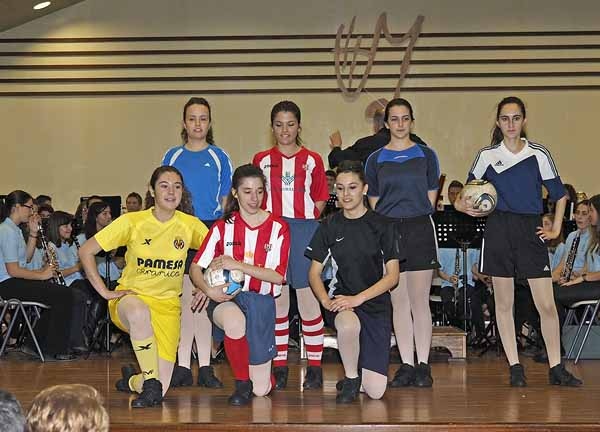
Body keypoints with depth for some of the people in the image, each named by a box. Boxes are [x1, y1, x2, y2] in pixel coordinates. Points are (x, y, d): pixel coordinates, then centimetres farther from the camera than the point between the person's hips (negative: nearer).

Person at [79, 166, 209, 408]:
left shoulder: (190, 225, -3)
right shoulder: (132, 221, -7)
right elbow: (86, 251, -4)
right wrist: (104, 292, -10)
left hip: (167, 305, 2)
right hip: (130, 297, -2)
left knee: (160, 390, -10)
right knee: (139, 312, -43)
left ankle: (131, 381, 27)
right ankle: (150, 382, -25)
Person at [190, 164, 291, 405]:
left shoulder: (278, 228, 1)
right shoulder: (223, 227, 5)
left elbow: (277, 276, -8)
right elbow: (196, 268, 3)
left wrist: (237, 265, -17)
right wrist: (208, 289, -19)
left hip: (261, 300, 0)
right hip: (227, 298, 0)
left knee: (261, 389, -3)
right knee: (235, 322, -40)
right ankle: (242, 383, -14)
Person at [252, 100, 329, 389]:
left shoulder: (312, 160, 8)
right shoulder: (262, 160, 10)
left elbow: (319, 201, 10)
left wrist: (304, 220, -3)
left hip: (304, 230, -1)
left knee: (307, 297, -3)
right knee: (277, 298, 3)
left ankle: (315, 367, 5)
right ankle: (279, 368, 10)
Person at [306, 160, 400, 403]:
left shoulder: (382, 225, 0)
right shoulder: (330, 226, 6)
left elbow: (392, 276, -4)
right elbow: (314, 273, 6)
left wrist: (358, 298, -17)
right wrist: (326, 301, -14)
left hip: (375, 302, -1)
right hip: (342, 301, 1)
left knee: (375, 392, -10)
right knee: (348, 324, -40)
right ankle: (351, 378, -11)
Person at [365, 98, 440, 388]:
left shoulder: (426, 155, 7)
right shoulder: (375, 159, 9)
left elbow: (430, 199, 7)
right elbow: (374, 203, 11)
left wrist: (414, 218, -2)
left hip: (419, 229, -1)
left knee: (419, 301, -2)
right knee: (398, 302, 4)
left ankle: (423, 365, 4)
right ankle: (406, 365, 9)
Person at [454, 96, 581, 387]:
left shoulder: (539, 155, 3)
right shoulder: (487, 156, 5)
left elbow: (559, 195, 11)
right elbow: (470, 191, 16)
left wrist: (556, 229, 5)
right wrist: (464, 205, -5)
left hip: (531, 231, -1)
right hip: (498, 231, 1)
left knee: (546, 304, -4)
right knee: (503, 303, 4)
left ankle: (556, 368, 8)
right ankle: (514, 367, 14)